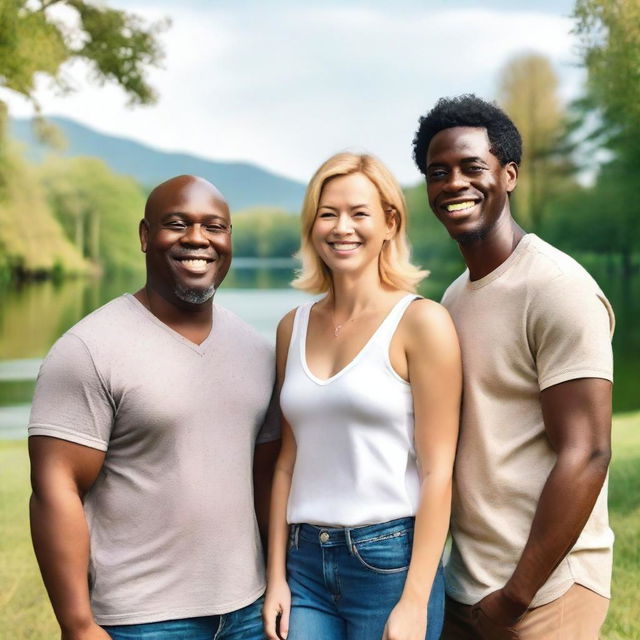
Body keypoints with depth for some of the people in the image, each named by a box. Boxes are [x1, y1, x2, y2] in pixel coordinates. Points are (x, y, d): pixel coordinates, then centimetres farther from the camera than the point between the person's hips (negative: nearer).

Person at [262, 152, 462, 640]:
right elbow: (287, 461, 10)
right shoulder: (294, 327, 7)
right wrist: (276, 576, 7)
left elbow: (437, 471, -10)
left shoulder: (421, 322, -8)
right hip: (306, 562, 4)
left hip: (391, 560, -4)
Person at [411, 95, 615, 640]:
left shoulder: (558, 288, -14)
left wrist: (518, 596, -17)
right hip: (465, 584, 7)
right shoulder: (455, 297, 10)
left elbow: (585, 455, -19)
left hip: (543, 591, -7)